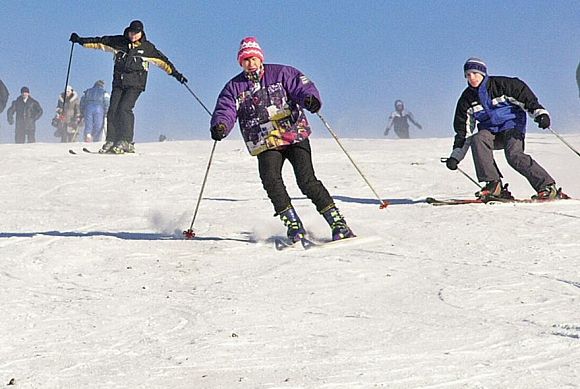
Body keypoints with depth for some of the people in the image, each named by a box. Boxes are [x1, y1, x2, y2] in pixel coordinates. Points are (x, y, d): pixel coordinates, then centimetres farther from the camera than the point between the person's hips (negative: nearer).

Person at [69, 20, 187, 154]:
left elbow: (162, 60, 5)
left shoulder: (147, 47, 1)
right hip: (119, 82, 4)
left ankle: (126, 142, -16)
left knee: (124, 108, -19)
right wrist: (80, 41, 7)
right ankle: (111, 141, -2)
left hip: (135, 83, -3)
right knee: (113, 110, -7)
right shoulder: (118, 42, 6)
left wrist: (175, 73, 0)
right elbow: (99, 42, 10)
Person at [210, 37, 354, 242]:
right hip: (266, 145, 2)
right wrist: (220, 126, -24)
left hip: (295, 136, -2)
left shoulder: (281, 73, 4)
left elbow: (302, 86, -5)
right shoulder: (234, 88, 9)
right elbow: (224, 111, 0)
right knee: (271, 181, -23)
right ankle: (294, 226, -12)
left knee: (306, 181, -14)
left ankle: (338, 223, -9)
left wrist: (310, 98, -29)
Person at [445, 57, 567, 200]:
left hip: (512, 126, -4)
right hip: (490, 132, 4)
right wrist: (456, 156, 4)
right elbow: (463, 131, 8)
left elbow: (525, 96, -4)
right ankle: (493, 185, -26)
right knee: (477, 139, -29)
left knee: (514, 155, -29)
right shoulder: (467, 99, 4)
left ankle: (547, 187, -23)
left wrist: (540, 113, -19)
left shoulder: (501, 84, -8)